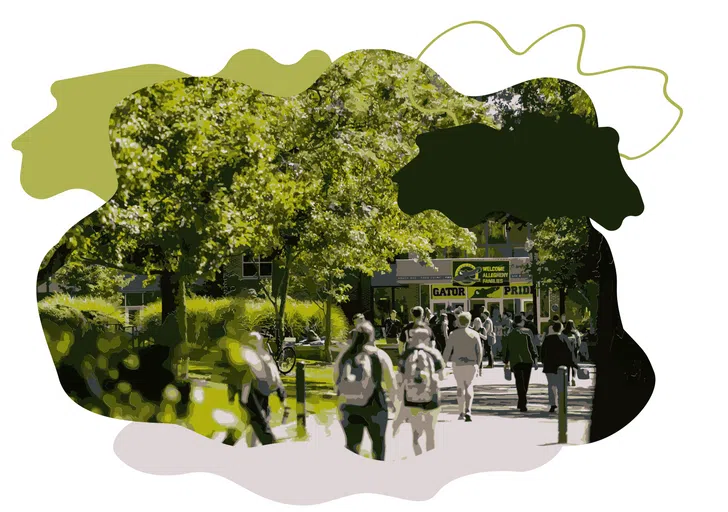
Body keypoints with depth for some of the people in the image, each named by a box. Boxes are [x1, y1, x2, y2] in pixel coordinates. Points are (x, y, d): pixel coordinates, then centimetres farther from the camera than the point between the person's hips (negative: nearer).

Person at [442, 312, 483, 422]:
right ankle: (468, 411, -11)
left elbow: (448, 350, -5)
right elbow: (480, 351, 2)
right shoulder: (474, 334, 2)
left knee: (460, 387, 13)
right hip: (471, 363, 1)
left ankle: (462, 412, 12)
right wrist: (478, 364, 14)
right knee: (469, 386, 8)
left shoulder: (454, 334, -3)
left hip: (458, 363, -1)